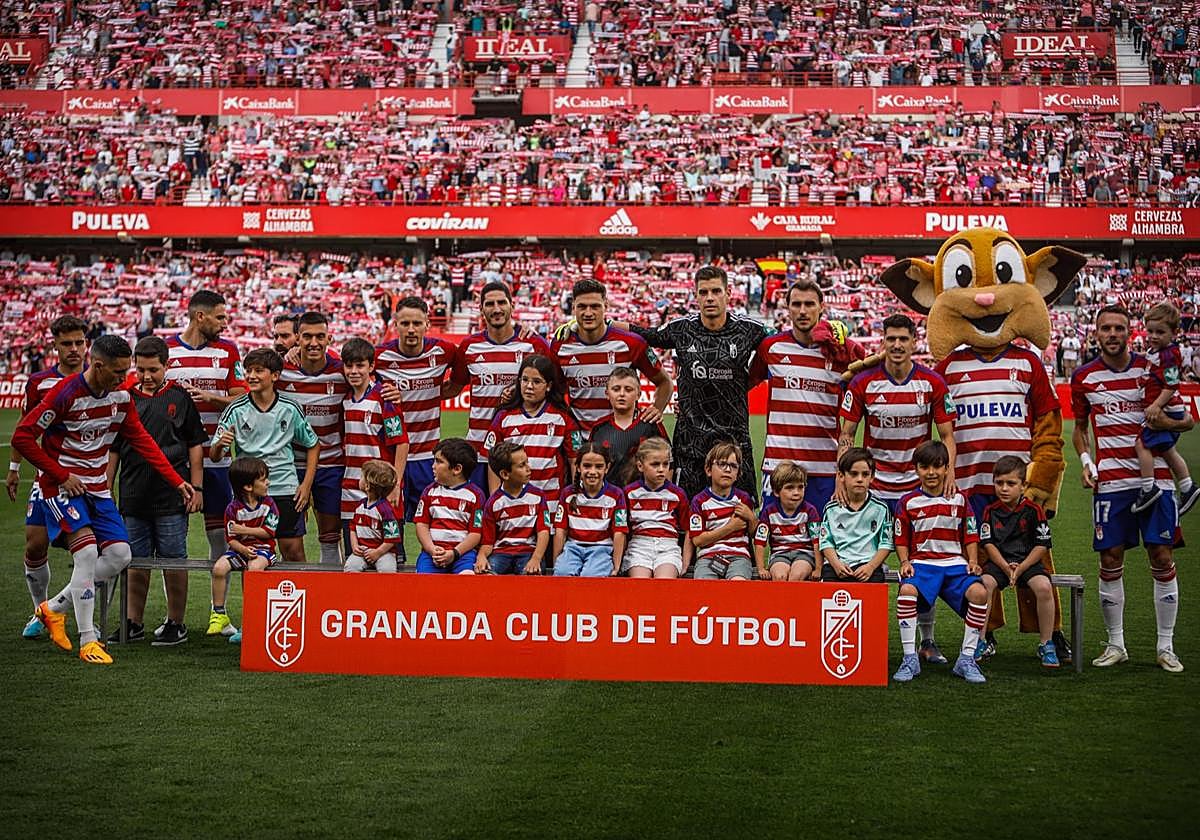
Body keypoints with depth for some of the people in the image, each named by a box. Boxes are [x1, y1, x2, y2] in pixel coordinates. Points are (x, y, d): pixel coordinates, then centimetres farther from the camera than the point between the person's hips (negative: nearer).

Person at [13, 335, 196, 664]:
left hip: (97, 488, 7)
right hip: (62, 487, -7)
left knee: (119, 556, -2)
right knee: (87, 552, -20)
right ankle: (87, 641, -11)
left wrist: (177, 481, 3)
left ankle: (54, 607, 17)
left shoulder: (121, 396, 1)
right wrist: (62, 474, -15)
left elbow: (141, 440, 8)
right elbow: (22, 437, -17)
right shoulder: (65, 394, -19)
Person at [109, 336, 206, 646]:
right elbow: (113, 448, 12)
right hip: (133, 495, 3)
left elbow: (196, 445, 4)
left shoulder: (180, 398, 1)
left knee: (173, 561, 2)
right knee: (136, 562, 10)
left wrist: (196, 488, 0)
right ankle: (133, 623, 19)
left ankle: (176, 624, 10)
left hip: (172, 496, -3)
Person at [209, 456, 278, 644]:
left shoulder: (268, 503, 0)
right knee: (219, 568, -24)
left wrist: (244, 530, -10)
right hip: (240, 549, 2)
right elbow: (231, 538, -4)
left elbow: (268, 532, -4)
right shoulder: (234, 508, -3)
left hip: (263, 548, -2)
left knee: (254, 568, -34)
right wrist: (243, 549, -22)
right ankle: (219, 614, -7)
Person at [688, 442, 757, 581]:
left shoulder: (743, 498, 13)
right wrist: (730, 527, -5)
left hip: (738, 555, 2)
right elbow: (697, 540, -4)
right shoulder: (700, 501, 4)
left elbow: (755, 534, 22)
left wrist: (751, 518, 0)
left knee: (738, 582, -32)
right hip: (708, 556, -2)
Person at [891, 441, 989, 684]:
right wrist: (905, 562, -6)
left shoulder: (959, 500, 10)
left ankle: (967, 658, -15)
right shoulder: (908, 503, 6)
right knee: (907, 590, -35)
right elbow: (901, 540, 10)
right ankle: (910, 658, -23)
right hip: (921, 562, -1)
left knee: (979, 591, -29)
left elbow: (970, 537, 13)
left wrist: (973, 561, -2)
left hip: (955, 563, 2)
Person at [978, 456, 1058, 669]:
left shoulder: (1033, 510, -3)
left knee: (1044, 587, -29)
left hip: (1028, 561, -1)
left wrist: (1020, 568, -15)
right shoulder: (990, 511, 2)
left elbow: (1042, 545, -4)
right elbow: (988, 543, 0)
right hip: (998, 562, 1)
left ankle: (1046, 645, -13)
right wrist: (1006, 568, -15)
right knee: (984, 584, -29)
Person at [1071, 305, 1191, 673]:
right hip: (1110, 481, 1)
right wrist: (1085, 460, 0)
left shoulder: (1151, 369, 2)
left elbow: (1187, 419, 6)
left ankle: (1166, 647, 7)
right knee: (1111, 562, 1)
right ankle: (1115, 644, 13)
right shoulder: (1084, 377, 7)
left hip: (1155, 477, -1)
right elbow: (1080, 428, 18)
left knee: (1162, 559, -1)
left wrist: (1167, 421, -17)